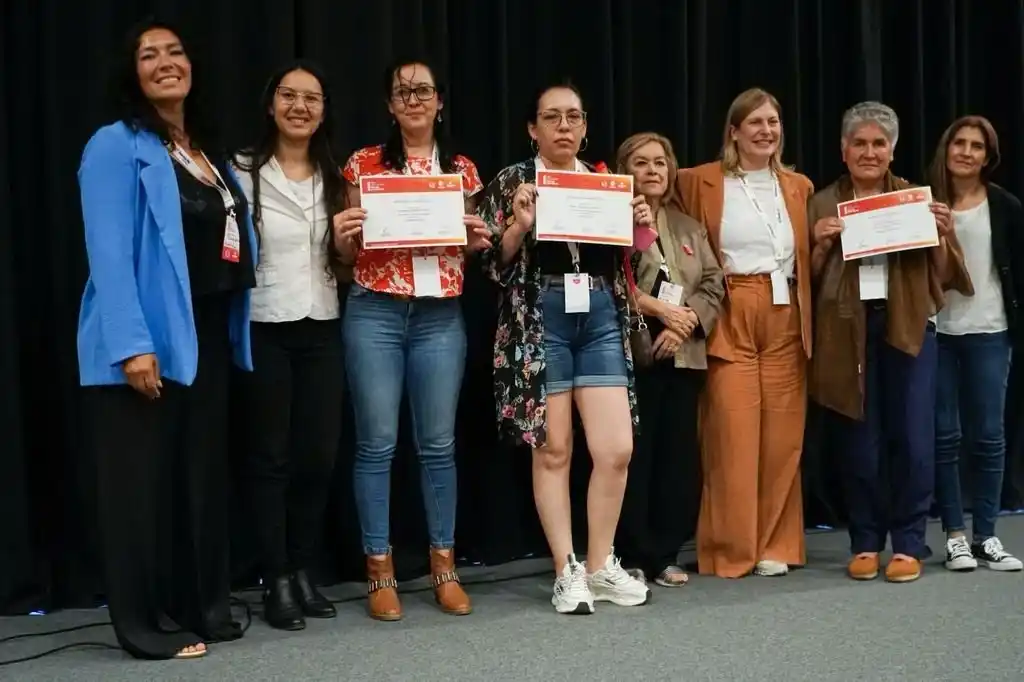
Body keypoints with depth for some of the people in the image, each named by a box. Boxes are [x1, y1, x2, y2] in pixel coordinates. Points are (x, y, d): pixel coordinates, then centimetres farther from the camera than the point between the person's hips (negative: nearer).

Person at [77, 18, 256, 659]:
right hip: (150, 339, -8)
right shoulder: (116, 146, -7)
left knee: (204, 475, 13)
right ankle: (145, 624, 9)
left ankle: (203, 607, 25)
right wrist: (131, 343, -25)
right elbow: (109, 251, -17)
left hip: (207, 336, 8)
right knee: (143, 480, 0)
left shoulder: (211, 152, 17)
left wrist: (233, 328, 11)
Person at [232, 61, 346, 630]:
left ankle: (303, 571, 19)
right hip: (265, 329, -4)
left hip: (322, 328, 4)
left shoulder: (335, 179, 13)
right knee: (271, 456, 1)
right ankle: (277, 581, 9)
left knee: (319, 455, 5)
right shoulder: (245, 172, -2)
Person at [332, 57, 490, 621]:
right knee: (377, 442, -1)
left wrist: (478, 241, -3)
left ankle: (444, 565, 17)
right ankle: (380, 570, 8)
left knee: (438, 443, 6)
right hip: (374, 313, -2)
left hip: (440, 316, 2)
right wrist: (340, 237, -14)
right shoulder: (365, 165, 4)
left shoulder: (461, 169, 11)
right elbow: (348, 255, 7)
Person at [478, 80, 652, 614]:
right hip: (539, 319, -3)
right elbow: (495, 264, -1)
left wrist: (639, 229, -2)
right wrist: (520, 225, -18)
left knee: (617, 449, -3)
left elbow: (622, 262, 16)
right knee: (552, 449, 0)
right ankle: (567, 571, 11)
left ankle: (600, 565, 14)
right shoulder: (511, 182, 3)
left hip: (600, 318, 3)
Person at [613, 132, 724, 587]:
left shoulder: (689, 228, 19)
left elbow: (713, 286, 10)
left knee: (679, 454, 5)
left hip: (683, 356, 5)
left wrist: (686, 320, -8)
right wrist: (658, 309, -15)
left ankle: (665, 553, 13)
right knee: (634, 454, -6)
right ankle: (632, 555, 3)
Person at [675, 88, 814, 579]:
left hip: (785, 319, 4)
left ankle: (775, 545, 14)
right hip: (730, 319, -4)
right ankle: (733, 549, 3)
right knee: (734, 437, -6)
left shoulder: (799, 187, 14)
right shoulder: (701, 182, 1)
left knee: (782, 437, 4)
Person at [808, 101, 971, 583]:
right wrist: (821, 246, -10)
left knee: (913, 440, -3)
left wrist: (942, 235, -8)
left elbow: (944, 276, 8)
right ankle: (865, 542, 15)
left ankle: (909, 543, 9)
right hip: (849, 332, 0)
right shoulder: (823, 204, 9)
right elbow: (809, 279, 8)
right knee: (860, 442, 4)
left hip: (908, 329, 0)